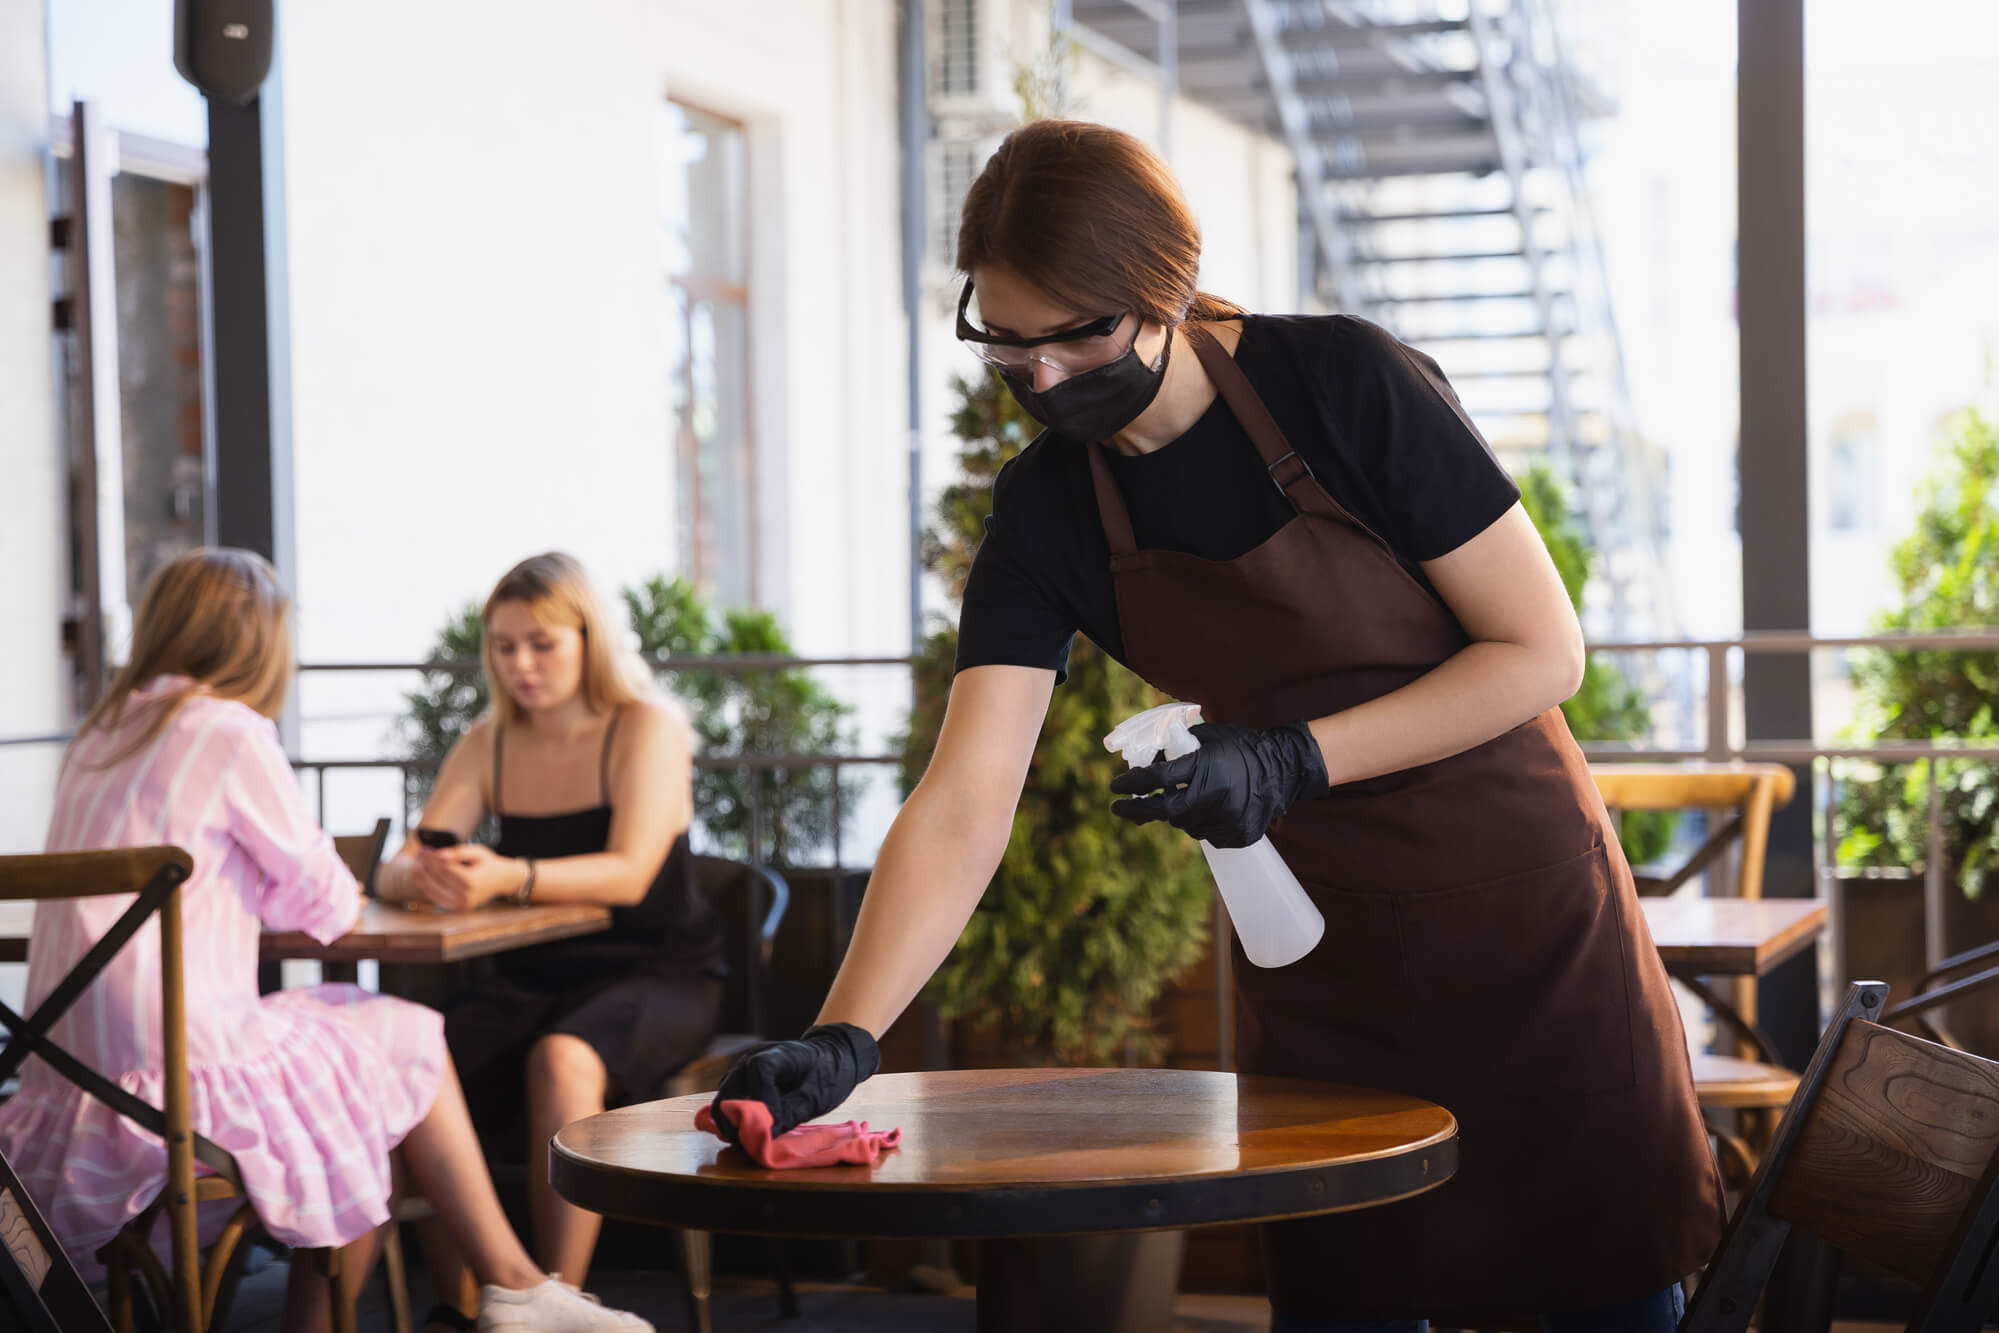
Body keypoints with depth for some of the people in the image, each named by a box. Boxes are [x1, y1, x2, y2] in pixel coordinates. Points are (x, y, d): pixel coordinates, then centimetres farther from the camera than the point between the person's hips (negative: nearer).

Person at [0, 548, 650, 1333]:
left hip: (74, 1077, 8)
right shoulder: (231, 732, -8)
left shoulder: (100, 736, 13)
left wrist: (291, 891, 27)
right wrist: (334, 896, 21)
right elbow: (325, 902, 0)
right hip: (181, 1064, -8)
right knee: (412, 1046, 10)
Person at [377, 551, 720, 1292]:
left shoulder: (647, 729, -5)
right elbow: (395, 872, 2)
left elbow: (628, 874, -20)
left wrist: (509, 877, -38)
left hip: (657, 975, -4)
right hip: (536, 977, 4)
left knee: (561, 1062, -37)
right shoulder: (489, 745, 10)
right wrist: (421, 877, -25)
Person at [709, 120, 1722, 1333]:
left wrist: (1293, 760, -24)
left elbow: (1543, 651, -15)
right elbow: (963, 806, -15)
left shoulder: (1348, 385, -18)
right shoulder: (1045, 515, -8)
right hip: (1322, 940, 3)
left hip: (1524, 907, -3)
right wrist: (843, 1040, -28)